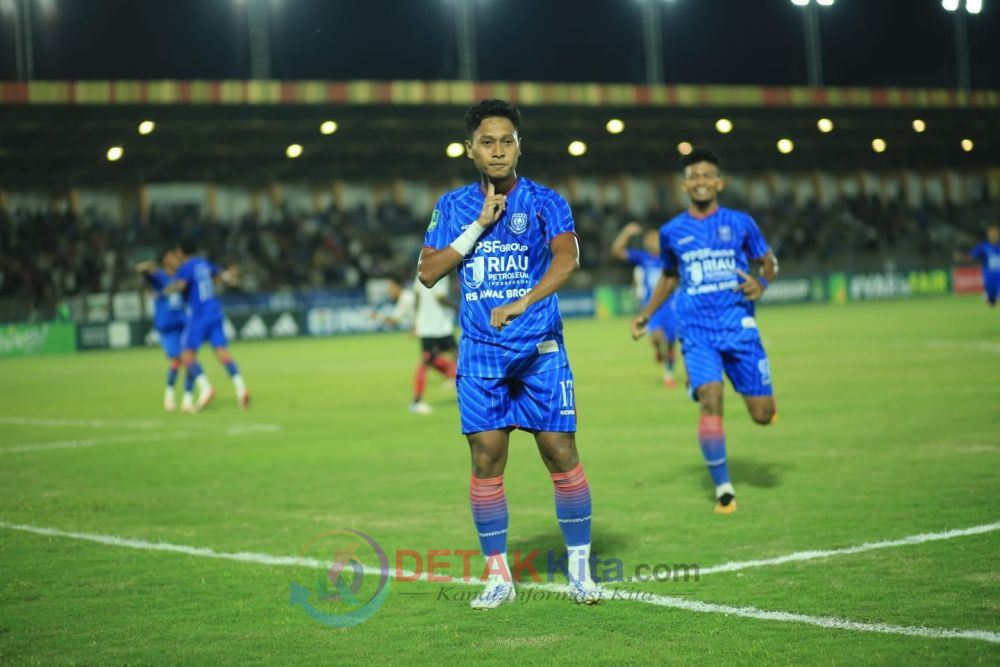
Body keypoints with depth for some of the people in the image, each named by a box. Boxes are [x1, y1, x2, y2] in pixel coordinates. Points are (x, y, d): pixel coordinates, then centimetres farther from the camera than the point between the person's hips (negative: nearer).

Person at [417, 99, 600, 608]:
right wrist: (479, 226, -9)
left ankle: (579, 567, 11)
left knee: (561, 454, -4)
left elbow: (567, 257, -19)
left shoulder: (544, 202, -2)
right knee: (486, 460, -1)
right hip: (480, 353, 2)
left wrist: (521, 303, -34)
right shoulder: (453, 206, 7)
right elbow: (428, 272, -1)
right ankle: (498, 576, 11)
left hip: (540, 350, -2)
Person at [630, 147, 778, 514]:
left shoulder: (740, 223, 3)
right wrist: (646, 314, 15)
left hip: (739, 326, 0)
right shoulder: (672, 232, 7)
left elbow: (768, 262, 14)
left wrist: (761, 283, -8)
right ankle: (723, 489, -9)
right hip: (697, 332, 0)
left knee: (763, 414, 0)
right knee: (710, 401, -20)